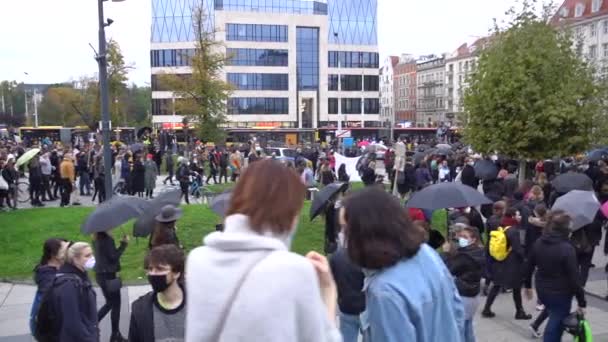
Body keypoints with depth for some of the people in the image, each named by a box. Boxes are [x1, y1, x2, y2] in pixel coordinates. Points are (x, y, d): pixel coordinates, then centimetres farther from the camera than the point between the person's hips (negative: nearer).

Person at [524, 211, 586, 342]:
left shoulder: (538, 243, -3)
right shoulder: (567, 248, -21)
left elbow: (529, 266, 6)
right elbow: (574, 278, -20)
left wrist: (528, 285, 20)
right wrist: (582, 302, -11)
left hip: (541, 290, 6)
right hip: (561, 293, -6)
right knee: (555, 326, 8)